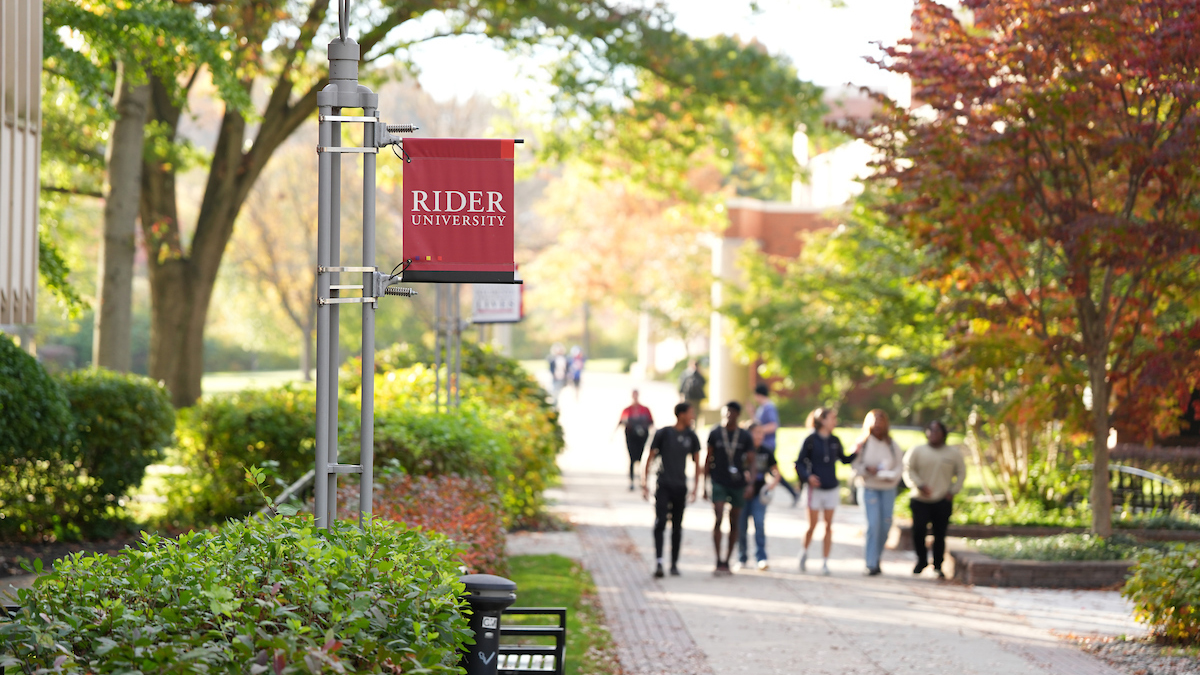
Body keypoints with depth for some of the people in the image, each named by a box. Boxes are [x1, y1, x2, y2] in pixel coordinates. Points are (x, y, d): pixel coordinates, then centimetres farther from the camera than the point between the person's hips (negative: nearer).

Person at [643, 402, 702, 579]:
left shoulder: (691, 437, 7)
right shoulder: (663, 433, -3)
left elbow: (696, 463, 14)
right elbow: (650, 458, 0)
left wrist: (695, 487, 7)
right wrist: (645, 483, -4)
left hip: (680, 487, 3)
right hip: (663, 486, -3)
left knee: (677, 528, 7)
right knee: (660, 523, -15)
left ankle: (674, 564, 15)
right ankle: (658, 562, -21)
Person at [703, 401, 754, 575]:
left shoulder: (744, 437, 4)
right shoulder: (715, 433, 3)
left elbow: (751, 462, 3)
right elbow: (708, 459, 8)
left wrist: (750, 483, -11)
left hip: (737, 484, 2)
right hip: (718, 482, -2)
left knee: (734, 524, 7)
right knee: (718, 519, -15)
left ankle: (727, 561, 18)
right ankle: (718, 561, -13)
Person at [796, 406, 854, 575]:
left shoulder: (835, 441, 5)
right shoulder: (811, 440, -7)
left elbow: (843, 459, 16)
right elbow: (799, 463, -4)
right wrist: (808, 476, -20)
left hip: (832, 489, 4)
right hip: (816, 489, -4)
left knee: (828, 526, 5)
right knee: (812, 525, 0)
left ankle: (825, 561, 11)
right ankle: (804, 552, 26)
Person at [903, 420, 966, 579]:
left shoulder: (953, 454, 10)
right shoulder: (917, 451, 6)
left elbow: (961, 473, 15)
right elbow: (908, 470, 1)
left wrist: (952, 491, 2)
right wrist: (919, 485, -14)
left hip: (943, 502, 1)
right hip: (921, 501, -1)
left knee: (940, 534, 1)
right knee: (918, 530, -13)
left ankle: (938, 566, 14)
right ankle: (921, 560, 8)